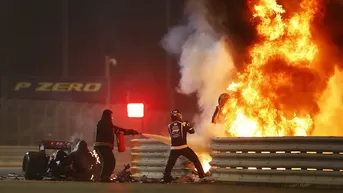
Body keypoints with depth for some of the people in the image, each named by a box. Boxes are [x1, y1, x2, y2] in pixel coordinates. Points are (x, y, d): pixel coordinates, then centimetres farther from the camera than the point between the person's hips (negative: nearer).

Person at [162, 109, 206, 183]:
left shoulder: (169, 126, 5)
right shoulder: (184, 124, -4)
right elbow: (192, 131, 7)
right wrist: (189, 125, 26)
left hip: (174, 148, 2)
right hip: (183, 148, -2)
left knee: (170, 164, 15)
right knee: (195, 159, 14)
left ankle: (166, 178, 10)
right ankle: (201, 174, 14)